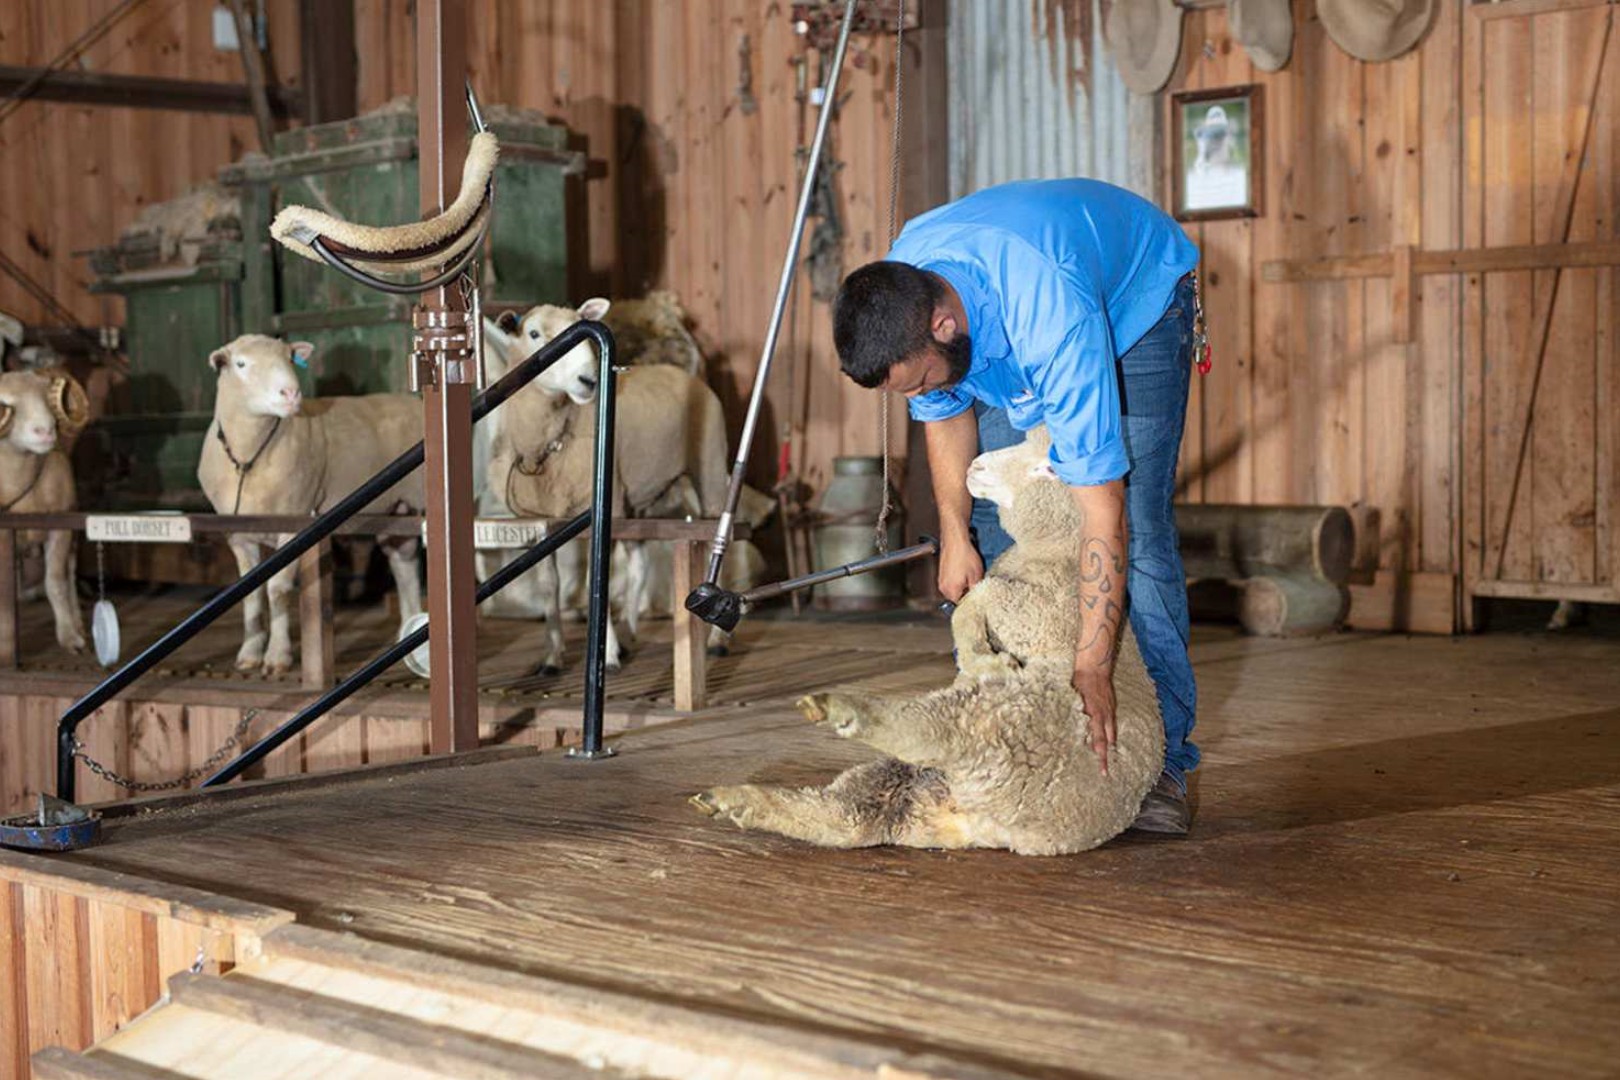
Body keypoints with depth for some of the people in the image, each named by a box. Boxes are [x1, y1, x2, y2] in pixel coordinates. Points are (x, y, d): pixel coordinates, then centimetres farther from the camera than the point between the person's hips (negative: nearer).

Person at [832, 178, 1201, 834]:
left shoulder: (1051, 322, -46)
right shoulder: (895, 303, -27)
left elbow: (1103, 506, -44)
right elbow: (945, 411, -5)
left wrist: (1092, 668, -43)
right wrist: (955, 533, -12)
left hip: (1137, 301, -6)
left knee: (1137, 534, -17)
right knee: (994, 523, -4)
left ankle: (1163, 759, -11)